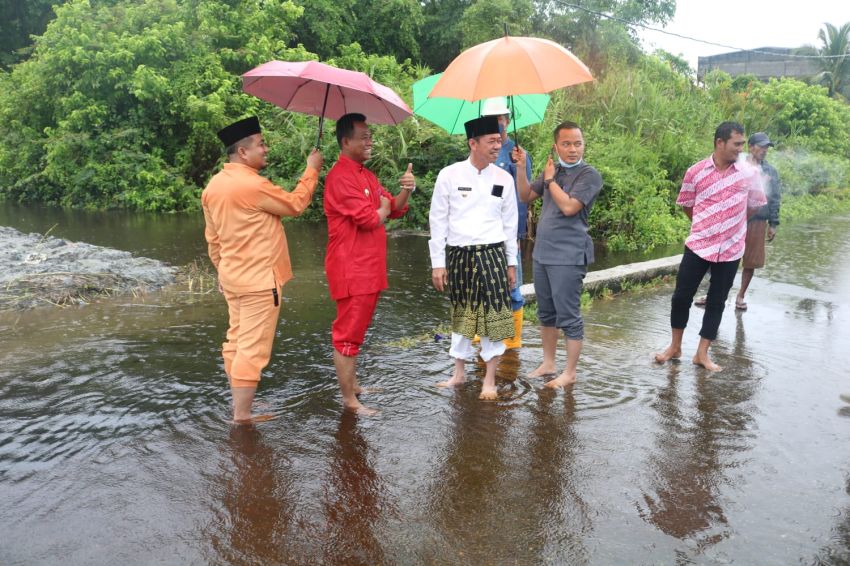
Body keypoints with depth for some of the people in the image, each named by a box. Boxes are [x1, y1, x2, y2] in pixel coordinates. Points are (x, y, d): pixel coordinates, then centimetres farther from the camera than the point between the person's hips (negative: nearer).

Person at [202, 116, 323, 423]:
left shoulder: (214, 185, 7)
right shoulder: (253, 185, -20)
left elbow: (212, 238, 14)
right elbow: (295, 204, -7)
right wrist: (312, 170, 5)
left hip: (232, 278, 9)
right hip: (259, 279, -9)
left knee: (236, 342, 15)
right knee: (253, 349, -4)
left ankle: (240, 408, 25)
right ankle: (242, 419, 0)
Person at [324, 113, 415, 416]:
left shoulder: (366, 175, 16)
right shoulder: (341, 177, -15)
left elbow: (394, 209, 14)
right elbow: (369, 219, -21)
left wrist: (406, 191, -6)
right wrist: (383, 208, 0)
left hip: (369, 269, 10)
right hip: (351, 270, -10)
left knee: (357, 330, 18)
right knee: (348, 333, -1)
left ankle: (353, 385, 31)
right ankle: (349, 399, 8)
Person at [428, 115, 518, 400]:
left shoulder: (504, 178, 3)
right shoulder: (449, 175, -3)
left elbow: (510, 223, 9)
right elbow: (438, 220, -1)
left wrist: (511, 263, 9)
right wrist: (438, 263, -3)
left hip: (492, 254, 0)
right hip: (458, 255, 0)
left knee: (493, 315, 0)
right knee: (461, 314, 13)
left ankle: (490, 378, 16)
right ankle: (459, 372, 30)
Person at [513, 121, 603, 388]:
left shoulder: (589, 175, -9)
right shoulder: (552, 170, 12)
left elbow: (569, 207, -21)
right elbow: (526, 196, 15)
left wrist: (550, 179, -9)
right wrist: (521, 167, 2)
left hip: (568, 256, -7)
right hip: (542, 253, 7)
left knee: (568, 316, -1)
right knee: (546, 313, 16)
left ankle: (570, 372, 11)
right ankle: (548, 363, 30)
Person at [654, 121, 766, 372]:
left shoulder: (750, 173, -4)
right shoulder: (696, 172, -5)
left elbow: (755, 205, 12)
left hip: (730, 250, 1)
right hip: (698, 246, 0)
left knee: (716, 302, 8)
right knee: (681, 296, 3)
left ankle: (702, 353, 20)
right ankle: (675, 347, 22)